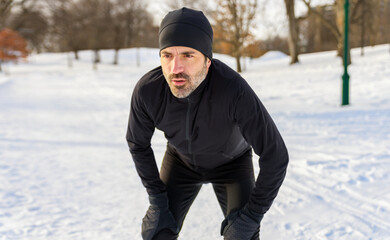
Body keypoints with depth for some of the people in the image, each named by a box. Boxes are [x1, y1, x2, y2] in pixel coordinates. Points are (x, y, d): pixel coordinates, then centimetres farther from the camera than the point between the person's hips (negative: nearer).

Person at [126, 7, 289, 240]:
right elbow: (138, 143, -11)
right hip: (182, 158, 2)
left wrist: (249, 218, -28)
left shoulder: (234, 90, -43)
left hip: (231, 162, -2)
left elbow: (276, 156, -34)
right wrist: (157, 199, -12)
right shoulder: (147, 90, -32)